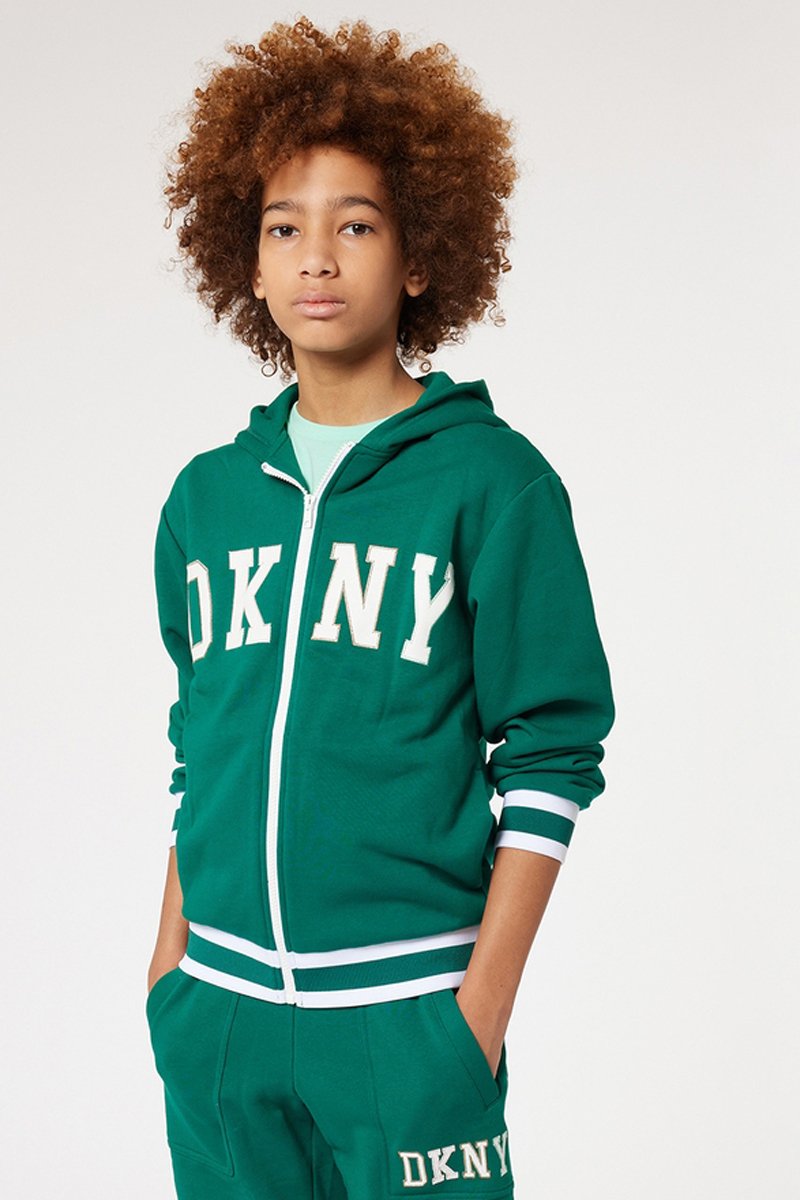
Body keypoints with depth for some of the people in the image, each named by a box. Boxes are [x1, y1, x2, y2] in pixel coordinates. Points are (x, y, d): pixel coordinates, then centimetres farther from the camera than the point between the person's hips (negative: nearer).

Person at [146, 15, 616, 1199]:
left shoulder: (492, 479, -4)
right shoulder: (208, 494, 10)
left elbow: (551, 757, -5)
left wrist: (485, 1005, -9)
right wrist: (170, 957, 11)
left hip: (405, 1009, -4)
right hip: (217, 1008, 4)